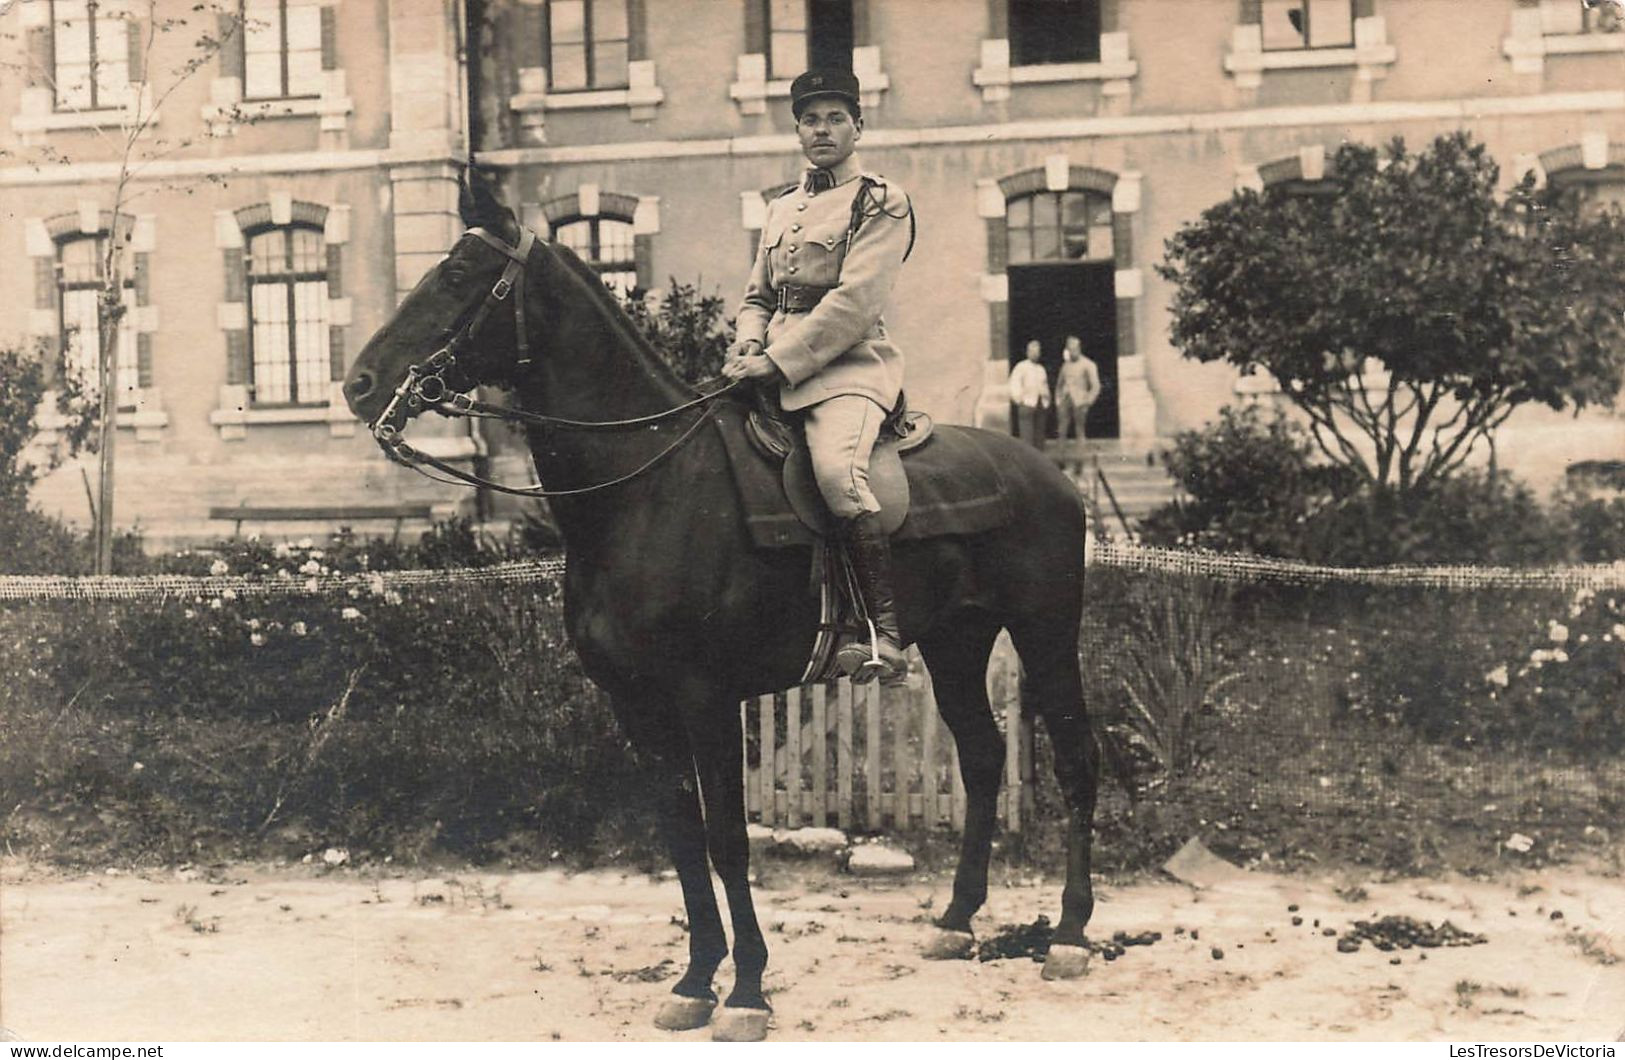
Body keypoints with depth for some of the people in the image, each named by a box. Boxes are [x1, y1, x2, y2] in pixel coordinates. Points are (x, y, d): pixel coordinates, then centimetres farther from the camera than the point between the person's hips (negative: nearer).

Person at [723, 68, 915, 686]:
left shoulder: (882, 204, 1)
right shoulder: (780, 210, 23)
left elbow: (854, 301, -11)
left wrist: (778, 360, -17)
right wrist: (750, 342, 3)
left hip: (849, 365, -8)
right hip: (775, 368, 8)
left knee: (837, 470, -33)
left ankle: (885, 636, -32)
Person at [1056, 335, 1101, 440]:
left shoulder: (1088, 365, -1)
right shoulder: (1065, 365, 14)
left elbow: (1095, 386, -3)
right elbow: (1059, 384, 24)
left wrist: (1087, 403, -10)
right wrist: (1058, 402, 13)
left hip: (1079, 403, -5)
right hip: (1065, 402, 5)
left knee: (1080, 433, -6)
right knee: (1061, 432, -2)